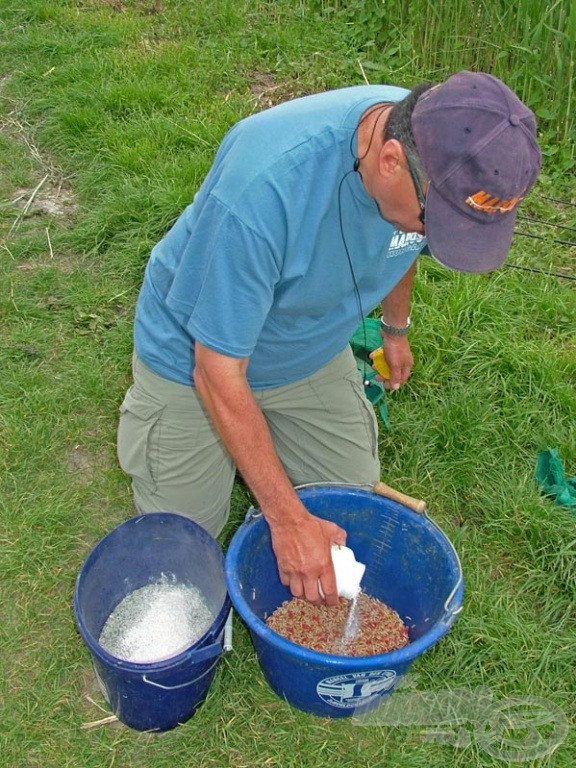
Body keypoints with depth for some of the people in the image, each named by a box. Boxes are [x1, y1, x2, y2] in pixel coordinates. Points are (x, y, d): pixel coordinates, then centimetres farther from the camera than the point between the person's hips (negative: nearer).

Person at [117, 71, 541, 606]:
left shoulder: (443, 150, -21)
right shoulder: (263, 186, -42)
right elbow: (218, 372, -32)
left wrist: (396, 330, 21)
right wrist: (287, 518, -29)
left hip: (310, 353, 5)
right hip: (195, 356, -4)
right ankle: (149, 410, 29)